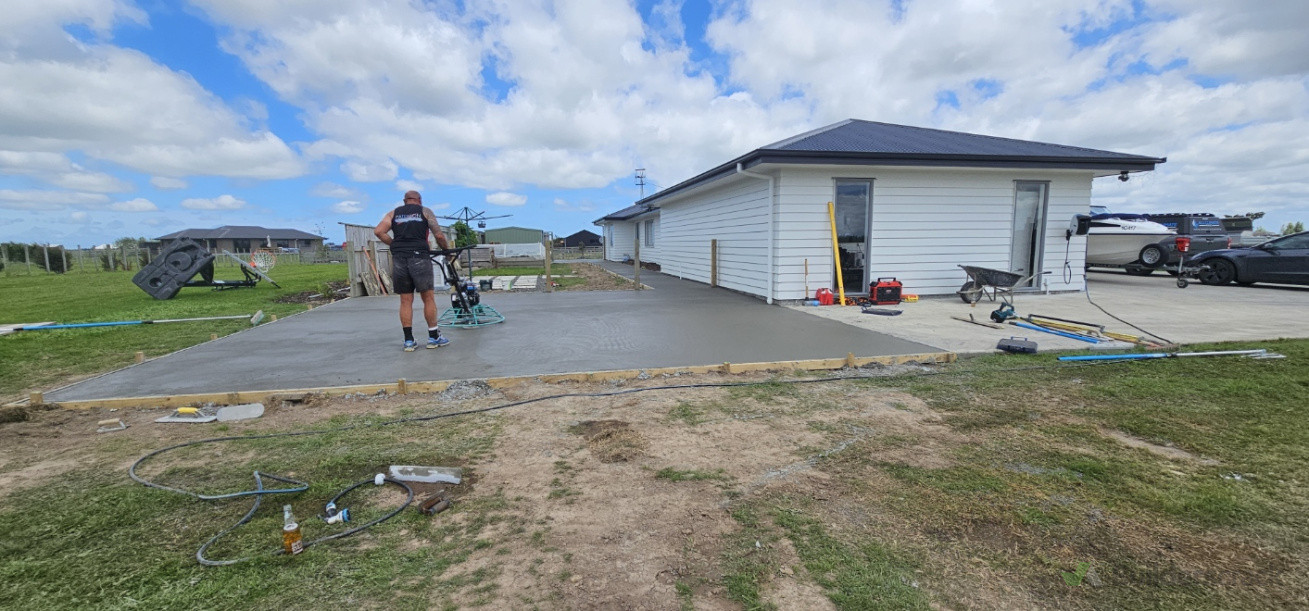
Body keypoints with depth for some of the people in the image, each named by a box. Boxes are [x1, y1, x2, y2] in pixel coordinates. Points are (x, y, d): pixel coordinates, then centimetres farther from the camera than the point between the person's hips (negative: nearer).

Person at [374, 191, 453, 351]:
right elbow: (439, 235, 2)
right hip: (419, 257, -3)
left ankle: (408, 340, 10)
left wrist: (395, 245, 13)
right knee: (428, 298, 5)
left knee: (405, 300, 8)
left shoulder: (394, 213, 18)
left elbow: (378, 231, 3)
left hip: (398, 259, 3)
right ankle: (433, 337, 10)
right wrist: (446, 248, 18)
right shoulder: (425, 211, 12)